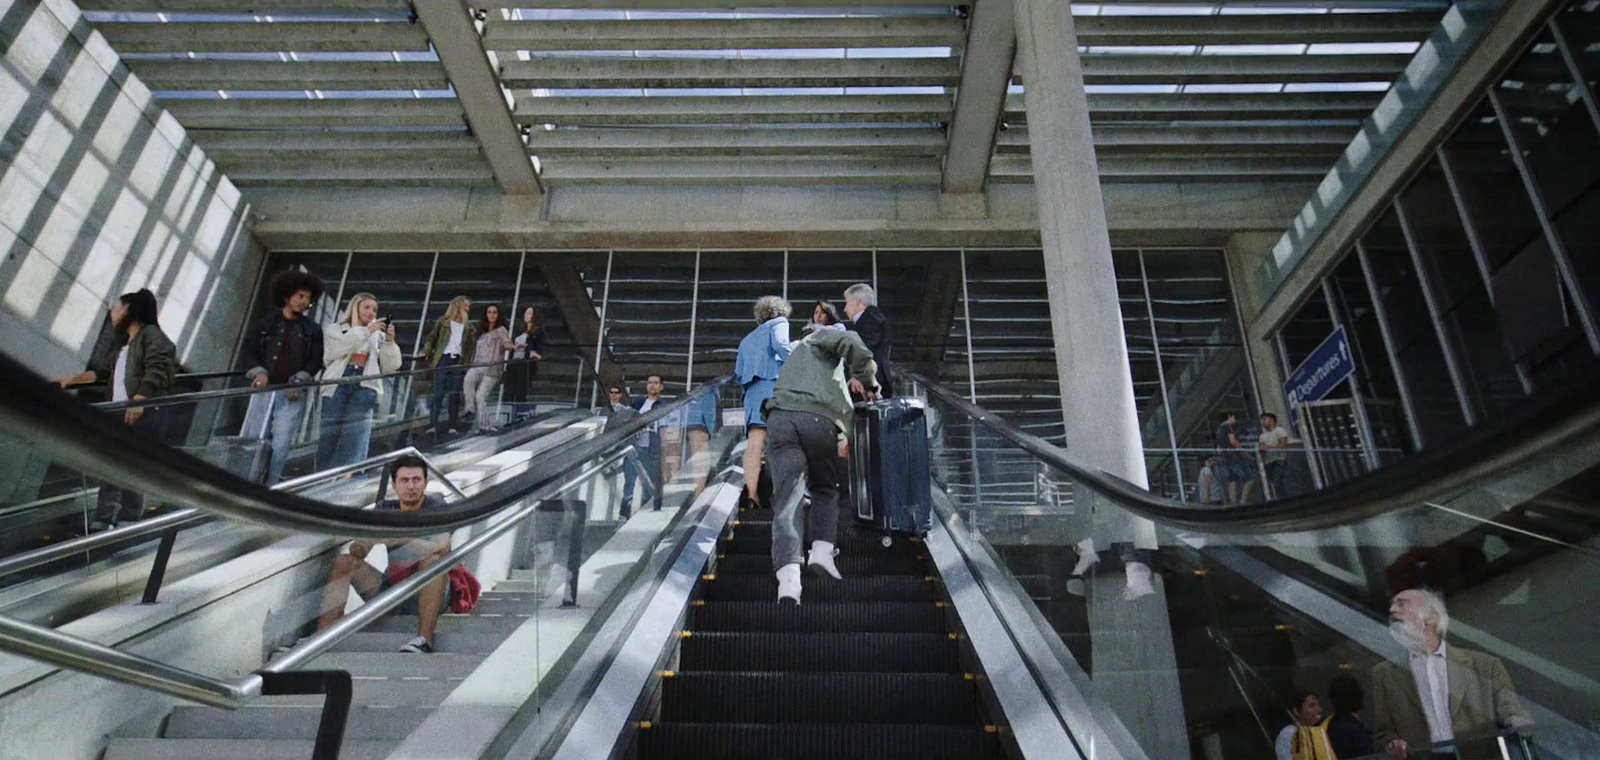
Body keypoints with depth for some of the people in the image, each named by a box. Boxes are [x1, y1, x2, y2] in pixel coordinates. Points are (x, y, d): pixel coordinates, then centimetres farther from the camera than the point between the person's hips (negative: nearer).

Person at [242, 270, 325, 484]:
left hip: (292, 394, -1)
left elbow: (316, 361, 5)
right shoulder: (267, 324, 12)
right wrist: (259, 372, -6)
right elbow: (250, 352, 12)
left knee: (280, 446, -8)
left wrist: (299, 380, -10)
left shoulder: (312, 330, 10)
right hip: (264, 389, 1)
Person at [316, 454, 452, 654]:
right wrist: (360, 543, -24)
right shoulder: (386, 508, 6)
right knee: (343, 562, -7)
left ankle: (424, 640, -47)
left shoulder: (435, 507, -8)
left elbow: (442, 549, -26)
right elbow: (358, 552, 0)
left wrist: (397, 537, -32)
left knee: (433, 561, -34)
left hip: (428, 592, -5)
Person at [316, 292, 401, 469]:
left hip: (364, 387, 0)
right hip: (338, 384, 0)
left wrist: (389, 342, -3)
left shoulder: (378, 336, 19)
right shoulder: (335, 330, 17)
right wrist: (366, 331, -9)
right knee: (329, 434, -2)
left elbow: (390, 367, 11)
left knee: (356, 437, -14)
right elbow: (337, 349, -5)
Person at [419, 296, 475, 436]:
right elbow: (431, 338, 10)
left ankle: (452, 427, 3)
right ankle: (432, 426, -7)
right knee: (439, 393, -6)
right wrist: (426, 352, -3)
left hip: (458, 361, 2)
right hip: (443, 359, -2)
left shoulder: (469, 327, 15)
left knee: (455, 395, 0)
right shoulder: (443, 322, 9)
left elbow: (472, 346, 11)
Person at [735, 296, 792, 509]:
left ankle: (750, 492, -26)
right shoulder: (779, 323, 18)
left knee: (755, 441, -11)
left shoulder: (746, 340, 36)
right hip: (774, 383, -5)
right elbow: (781, 345, -5)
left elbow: (739, 375, 24)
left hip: (751, 390, 5)